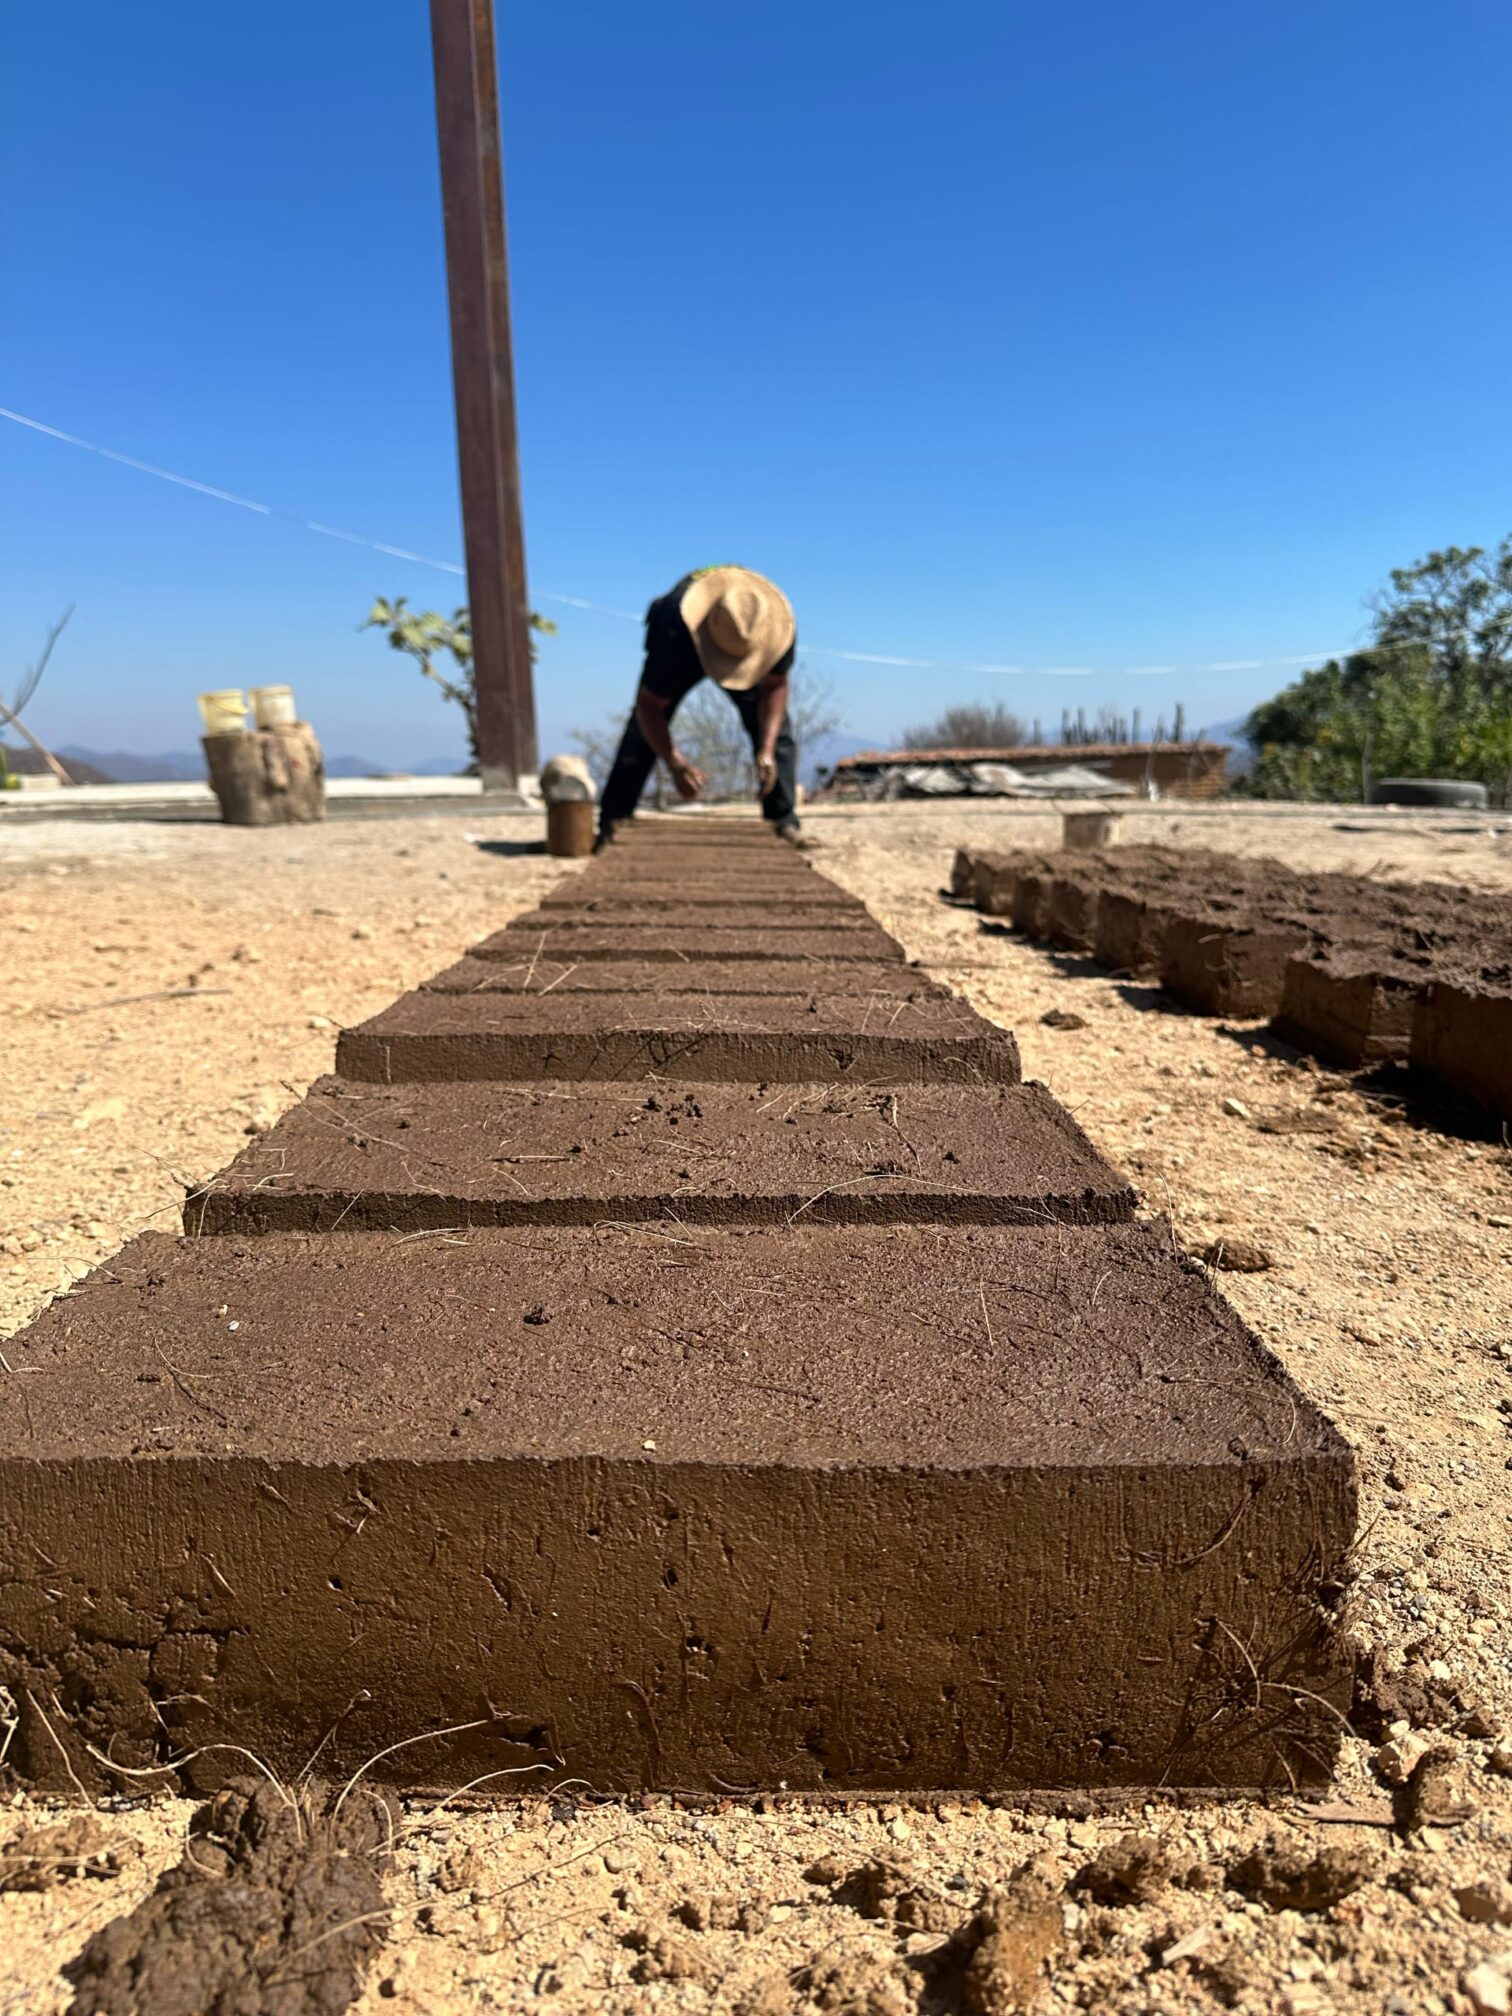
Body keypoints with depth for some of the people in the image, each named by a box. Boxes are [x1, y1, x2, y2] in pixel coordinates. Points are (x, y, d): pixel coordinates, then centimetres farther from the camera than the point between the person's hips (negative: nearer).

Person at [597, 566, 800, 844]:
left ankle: (784, 821, -5)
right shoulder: (674, 631, -46)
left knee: (775, 729, -13)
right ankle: (612, 821, -9)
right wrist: (675, 763, -49)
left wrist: (767, 751, -32)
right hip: (683, 652, -2)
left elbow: (775, 686, -20)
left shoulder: (780, 626, -38)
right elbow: (648, 704, -36)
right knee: (643, 731, -15)